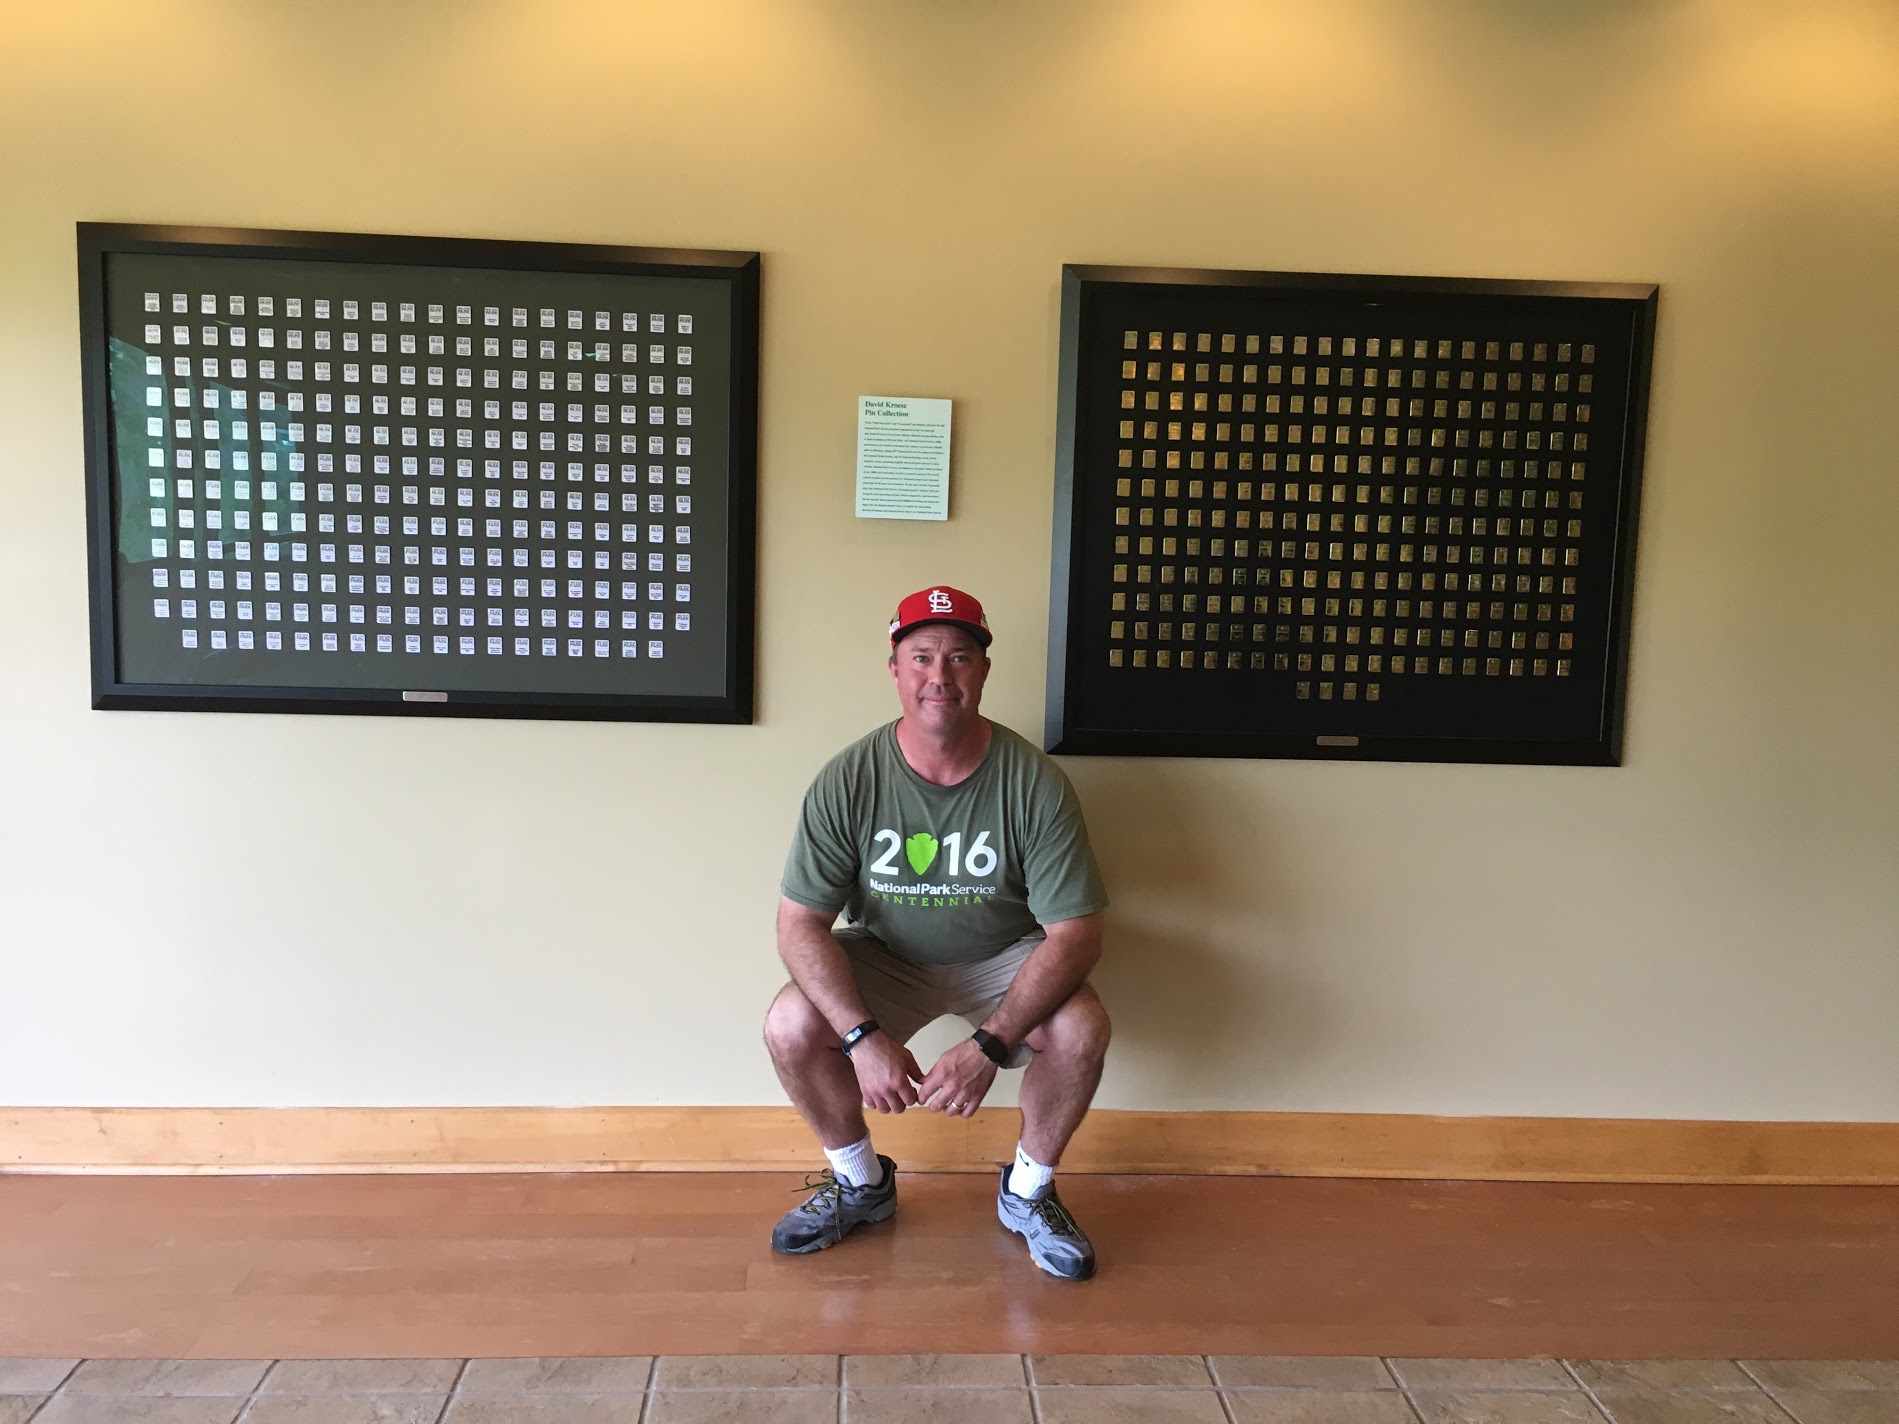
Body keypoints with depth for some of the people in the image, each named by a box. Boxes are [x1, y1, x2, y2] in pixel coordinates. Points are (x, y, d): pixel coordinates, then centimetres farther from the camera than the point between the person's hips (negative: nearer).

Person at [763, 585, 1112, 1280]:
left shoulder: (1035, 783, -21)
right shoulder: (847, 780, -19)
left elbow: (1075, 933, -21)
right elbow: (800, 924, -17)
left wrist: (989, 1046, -32)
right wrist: (864, 1037, -31)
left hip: (1004, 956, -1)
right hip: (885, 957, 1)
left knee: (1081, 1027, -28)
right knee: (790, 1026, -24)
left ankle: (1027, 1191, 3)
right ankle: (861, 1182, 7)